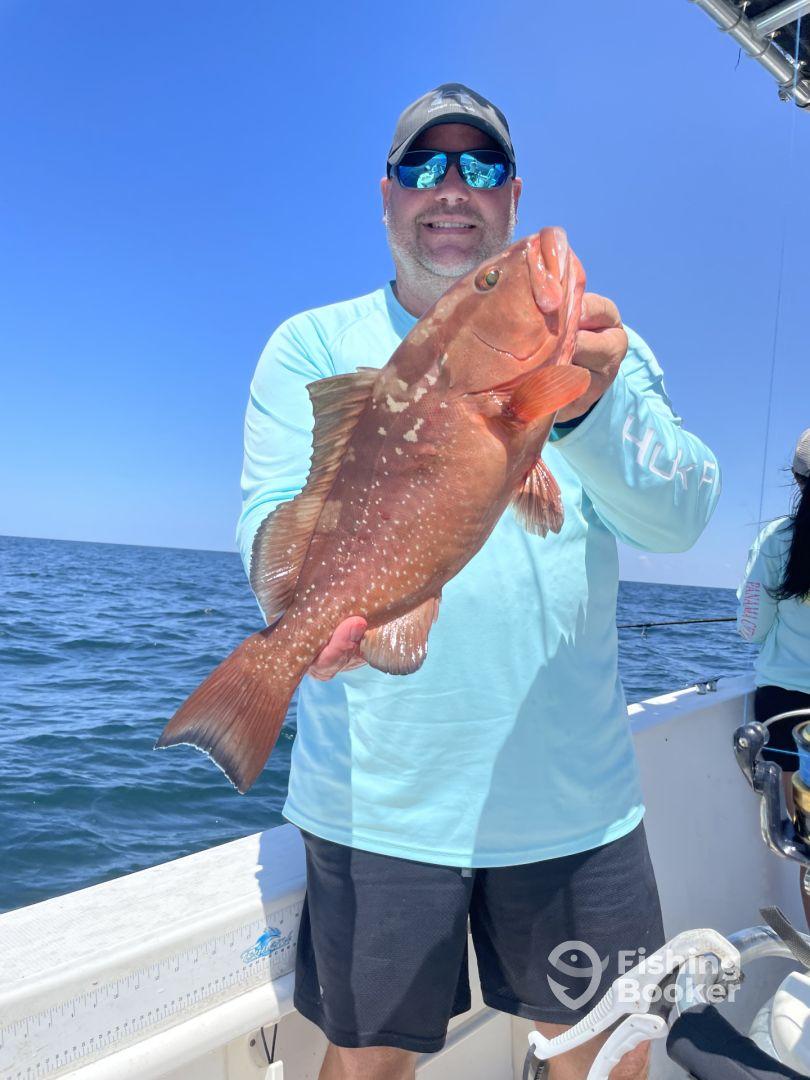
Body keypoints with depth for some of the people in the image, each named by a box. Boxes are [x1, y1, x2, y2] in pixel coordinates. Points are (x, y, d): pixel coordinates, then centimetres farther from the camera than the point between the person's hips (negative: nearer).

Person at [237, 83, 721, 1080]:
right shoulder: (313, 347, 2)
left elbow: (680, 517, -10)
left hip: (576, 797, 2)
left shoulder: (595, 343, 4)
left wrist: (592, 408, -31)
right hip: (375, 799, -1)